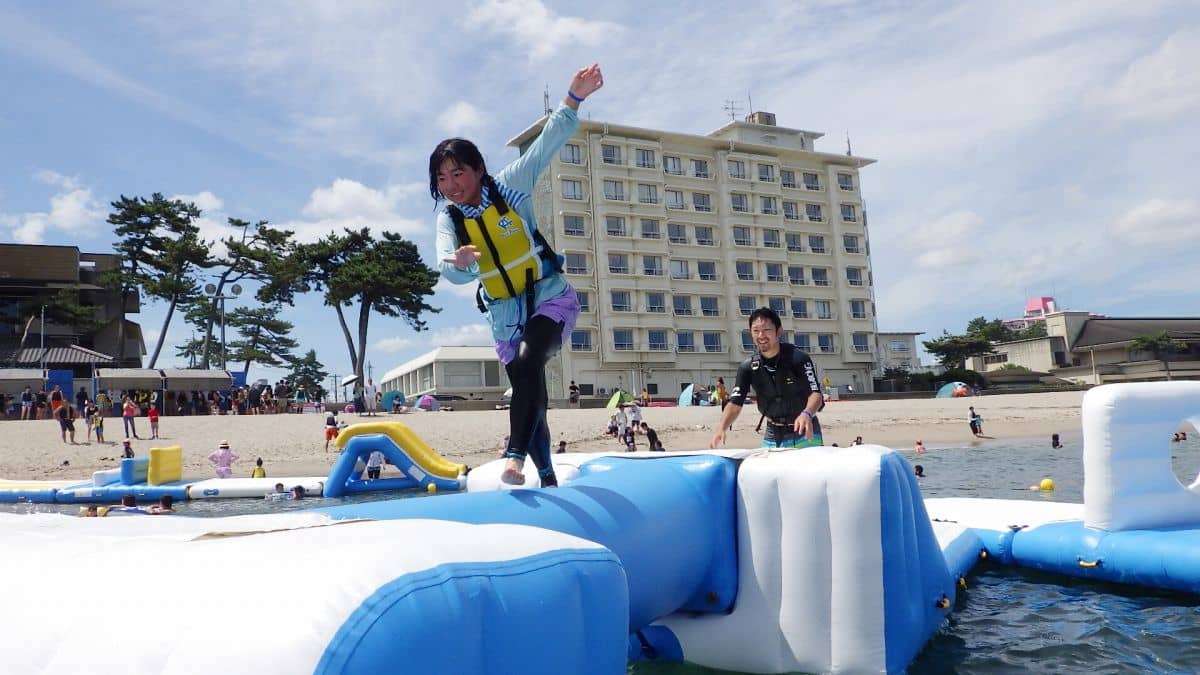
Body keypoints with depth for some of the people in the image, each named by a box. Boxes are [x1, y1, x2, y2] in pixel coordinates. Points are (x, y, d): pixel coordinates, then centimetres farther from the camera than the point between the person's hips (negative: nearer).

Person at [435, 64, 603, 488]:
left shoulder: (509, 187, -8)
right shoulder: (449, 220, -1)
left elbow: (548, 142, -15)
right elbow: (448, 270, -16)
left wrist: (574, 98, -28)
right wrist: (458, 262, -40)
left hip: (550, 297, -4)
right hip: (504, 315, 4)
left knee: (528, 362, -32)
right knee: (529, 394, 8)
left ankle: (515, 454, -32)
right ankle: (548, 477, 21)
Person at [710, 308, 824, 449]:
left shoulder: (798, 358, -14)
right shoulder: (748, 367, -4)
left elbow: (815, 393, -19)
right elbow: (735, 404, -8)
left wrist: (806, 414, -41)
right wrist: (721, 429, -27)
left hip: (804, 434, -3)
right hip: (772, 437, 3)